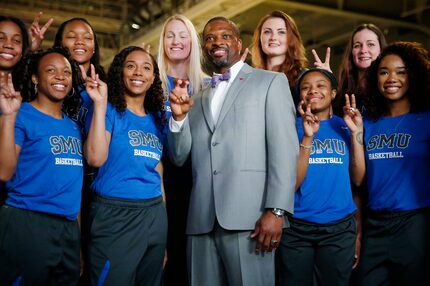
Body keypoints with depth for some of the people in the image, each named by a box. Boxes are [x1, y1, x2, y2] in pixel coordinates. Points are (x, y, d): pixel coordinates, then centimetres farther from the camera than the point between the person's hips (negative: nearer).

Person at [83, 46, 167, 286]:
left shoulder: (157, 118, 12)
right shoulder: (109, 110, -3)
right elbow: (96, 158, -18)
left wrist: (163, 228, 15)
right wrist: (100, 104, -19)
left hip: (155, 214, 6)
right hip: (115, 215, -5)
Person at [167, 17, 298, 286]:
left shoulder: (271, 82, 6)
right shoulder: (198, 98, 22)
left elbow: (284, 148, -4)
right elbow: (179, 157, 19)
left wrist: (276, 210, -14)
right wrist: (179, 116, 2)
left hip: (249, 217, -4)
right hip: (202, 220, 5)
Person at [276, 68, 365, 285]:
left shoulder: (344, 126, 4)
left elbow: (358, 179, -3)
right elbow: (291, 184, -11)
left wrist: (356, 133, -10)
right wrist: (308, 137, -20)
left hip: (339, 228, 2)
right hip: (295, 228, -2)